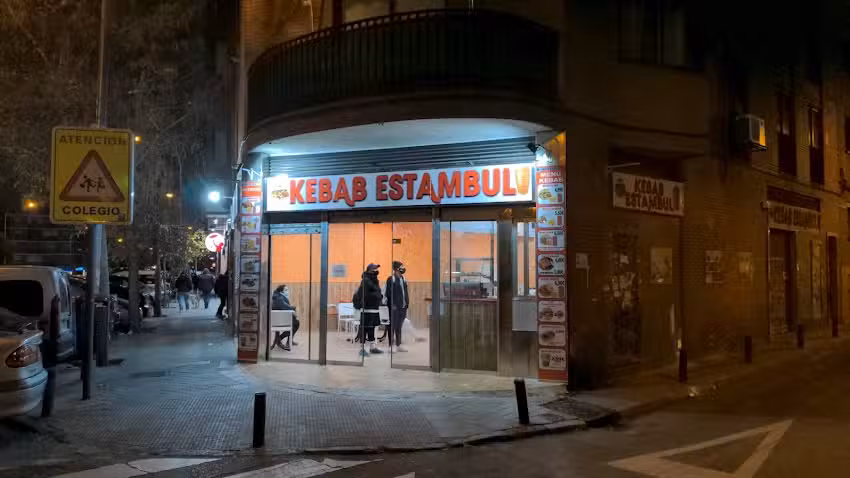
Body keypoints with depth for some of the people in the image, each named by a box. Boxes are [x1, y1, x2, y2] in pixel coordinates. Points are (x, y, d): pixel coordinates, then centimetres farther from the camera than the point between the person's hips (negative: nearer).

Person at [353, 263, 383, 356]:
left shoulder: (375, 280, 16)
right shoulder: (366, 281, -15)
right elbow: (362, 295, -21)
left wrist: (378, 306, 23)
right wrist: (363, 306, -23)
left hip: (375, 309, 10)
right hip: (367, 310, -10)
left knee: (371, 329, 16)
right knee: (364, 329, -4)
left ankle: (372, 347, 24)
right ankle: (362, 349, 2)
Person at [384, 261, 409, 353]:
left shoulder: (404, 279, 13)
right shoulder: (391, 279, -8)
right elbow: (387, 293, -12)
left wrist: (407, 303, 10)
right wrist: (393, 304, -15)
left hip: (402, 307, 7)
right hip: (394, 307, -7)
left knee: (399, 326, 13)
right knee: (393, 326, 0)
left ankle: (398, 345, 19)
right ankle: (392, 345, 5)